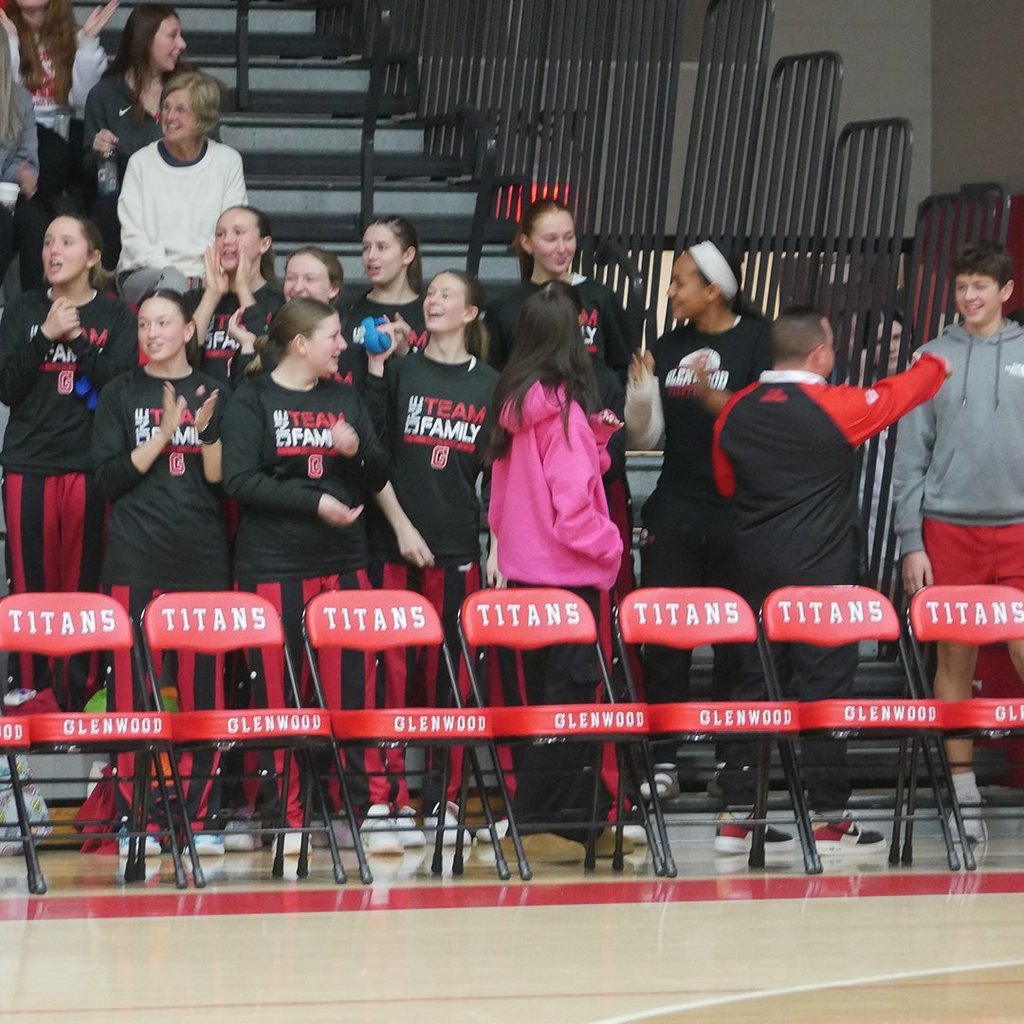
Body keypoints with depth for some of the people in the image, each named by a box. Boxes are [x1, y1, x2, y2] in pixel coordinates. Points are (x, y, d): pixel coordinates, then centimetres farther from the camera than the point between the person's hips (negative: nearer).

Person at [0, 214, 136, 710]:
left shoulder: (115, 316, 6)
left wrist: (77, 337, -12)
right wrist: (45, 337, -10)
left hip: (90, 466, -1)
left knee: (85, 583, -3)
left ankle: (84, 696, 2)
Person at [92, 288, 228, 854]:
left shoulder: (213, 394, 8)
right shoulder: (121, 394, 6)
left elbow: (222, 480, 3)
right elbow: (108, 479, -2)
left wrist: (206, 430, -14)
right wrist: (164, 433, -11)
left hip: (202, 559, 1)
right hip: (136, 560, -1)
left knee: (202, 687, -1)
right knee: (133, 687, -5)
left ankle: (196, 813, 6)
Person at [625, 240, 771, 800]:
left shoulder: (757, 342, -4)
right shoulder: (668, 347, 11)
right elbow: (644, 436, 13)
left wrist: (713, 398, -22)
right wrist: (640, 388, -5)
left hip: (736, 514, -4)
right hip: (674, 511, 4)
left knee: (736, 641, 1)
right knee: (662, 639, 0)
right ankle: (663, 762, 6)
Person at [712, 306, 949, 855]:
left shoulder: (734, 413, 3)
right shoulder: (836, 407, -12)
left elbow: (725, 484, 16)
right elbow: (900, 393, 4)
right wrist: (935, 364, 23)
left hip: (756, 568, 5)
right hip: (823, 571, -5)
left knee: (754, 681, 9)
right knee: (825, 685, -2)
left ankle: (736, 814, 9)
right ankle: (827, 817, 0)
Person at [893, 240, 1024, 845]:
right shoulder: (934, 359, 6)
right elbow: (911, 456, 7)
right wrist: (911, 541, 1)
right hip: (948, 528, 1)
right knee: (956, 660, 5)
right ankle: (965, 794, 13)